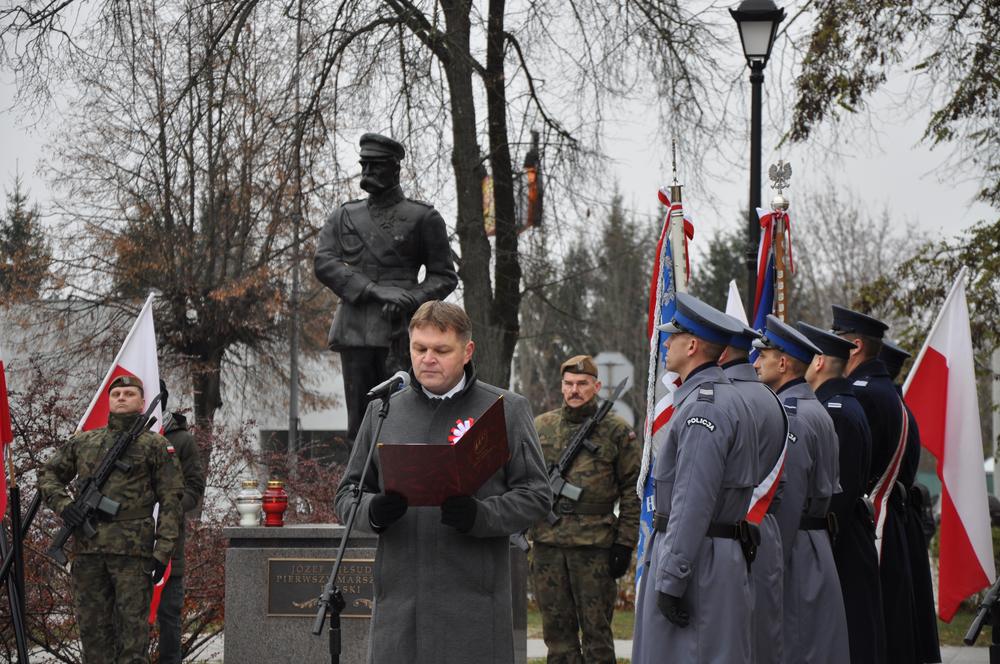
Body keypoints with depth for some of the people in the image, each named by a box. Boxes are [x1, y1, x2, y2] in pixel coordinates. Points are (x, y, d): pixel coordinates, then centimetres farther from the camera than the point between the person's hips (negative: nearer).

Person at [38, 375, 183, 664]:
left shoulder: (154, 445, 6)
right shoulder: (82, 442, 16)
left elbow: (170, 500, 2)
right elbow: (49, 475, 24)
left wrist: (163, 551, -6)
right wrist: (62, 504, 3)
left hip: (132, 549, -4)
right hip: (87, 548, 4)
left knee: (132, 626, -5)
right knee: (92, 624, 7)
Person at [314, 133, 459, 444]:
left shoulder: (423, 218, 6)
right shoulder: (344, 216, 15)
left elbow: (444, 276, 7)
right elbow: (323, 264, 1)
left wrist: (410, 300, -14)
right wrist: (374, 291, -14)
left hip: (400, 333, -3)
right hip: (354, 333, 4)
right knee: (359, 426, 4)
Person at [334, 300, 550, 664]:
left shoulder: (506, 410, 6)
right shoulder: (383, 411, 14)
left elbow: (536, 495, 3)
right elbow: (348, 492, 16)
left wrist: (481, 516, -16)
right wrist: (373, 511, -8)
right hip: (398, 603, 2)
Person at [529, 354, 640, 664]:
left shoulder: (617, 431, 2)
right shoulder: (541, 427, 11)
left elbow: (632, 490, 1)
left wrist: (625, 543, -4)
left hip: (595, 544, -3)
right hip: (547, 542, 3)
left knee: (596, 630, 1)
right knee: (557, 629, 8)